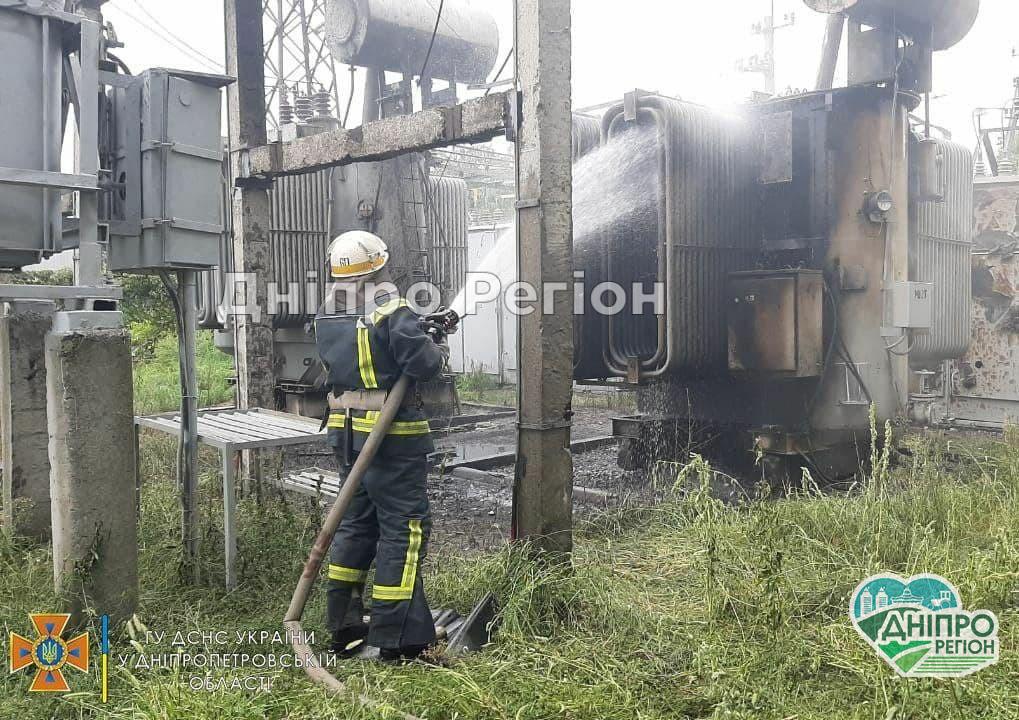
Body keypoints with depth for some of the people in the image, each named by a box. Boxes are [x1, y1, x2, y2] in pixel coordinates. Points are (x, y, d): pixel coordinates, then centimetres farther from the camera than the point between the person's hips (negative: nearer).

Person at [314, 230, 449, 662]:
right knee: (403, 528, 0)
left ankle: (343, 629, 27)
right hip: (393, 438, -8)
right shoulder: (392, 313, -16)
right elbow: (423, 364, -22)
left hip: (348, 435, 8)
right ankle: (396, 639, 4)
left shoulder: (325, 320, 7)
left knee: (356, 522, 18)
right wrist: (439, 353, 1)